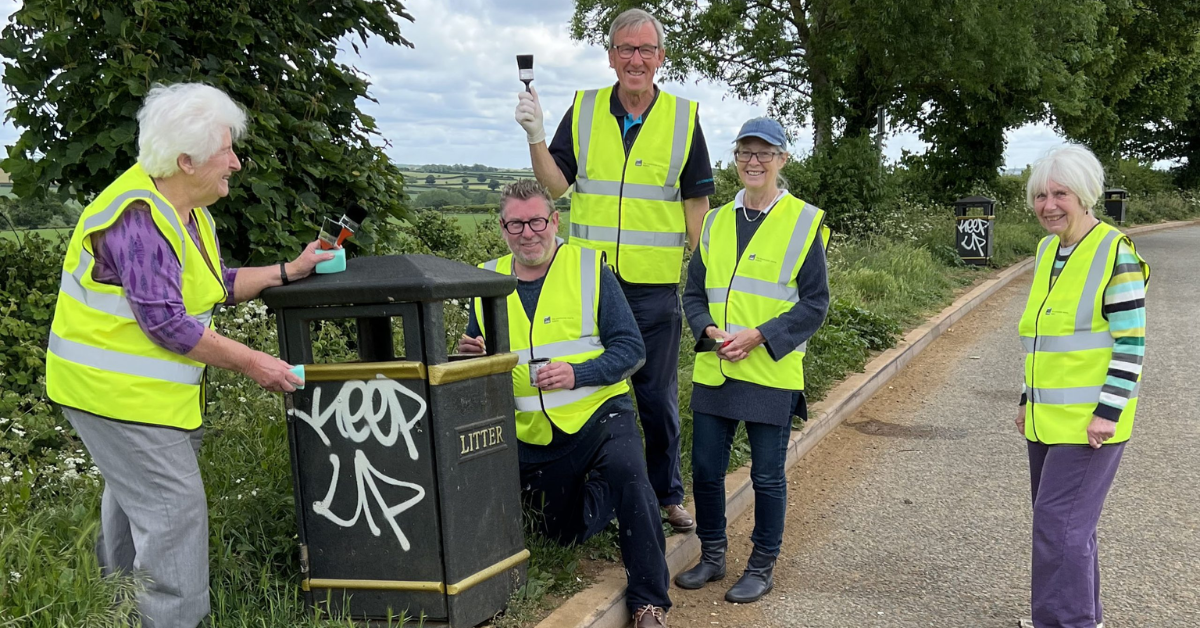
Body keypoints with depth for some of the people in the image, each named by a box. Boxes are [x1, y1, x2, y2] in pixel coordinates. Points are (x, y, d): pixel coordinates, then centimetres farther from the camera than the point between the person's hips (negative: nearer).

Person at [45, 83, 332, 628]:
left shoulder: (187, 209, 8)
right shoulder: (138, 218, -25)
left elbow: (216, 285, 17)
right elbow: (166, 322, -27)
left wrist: (288, 271, 8)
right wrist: (251, 363, -21)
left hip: (149, 386, 11)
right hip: (115, 390, -11)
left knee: (135, 493, 23)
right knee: (174, 507, -9)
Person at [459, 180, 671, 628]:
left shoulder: (589, 268, -6)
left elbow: (631, 349, -9)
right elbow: (478, 360, 14)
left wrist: (577, 374, -25)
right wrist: (470, 354, -11)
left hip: (599, 413, -4)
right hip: (532, 435, 4)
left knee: (627, 472, -33)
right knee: (565, 534, 13)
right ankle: (599, 489, 44)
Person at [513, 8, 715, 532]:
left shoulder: (683, 117, 2)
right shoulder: (583, 111, 4)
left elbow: (696, 199, 5)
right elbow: (556, 184, 3)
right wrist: (535, 136, -13)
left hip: (656, 284, -1)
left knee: (658, 397, 8)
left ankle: (668, 493, 26)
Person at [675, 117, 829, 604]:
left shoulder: (804, 222, -3)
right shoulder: (716, 222, 10)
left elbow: (815, 304, -5)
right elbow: (693, 292, 13)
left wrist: (758, 336, -15)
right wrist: (710, 331, -8)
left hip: (771, 373, -4)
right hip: (714, 369, 4)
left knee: (768, 474, 5)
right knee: (705, 468, 9)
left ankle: (762, 568, 22)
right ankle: (712, 557, 27)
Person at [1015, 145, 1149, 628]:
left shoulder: (1115, 253, -13)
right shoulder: (1048, 249, 10)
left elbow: (1131, 343, -15)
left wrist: (1108, 412, -18)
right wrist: (1029, 398, 18)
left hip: (1089, 420, -8)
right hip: (1047, 419, 8)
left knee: (1059, 523, -7)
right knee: (1069, 521, 16)